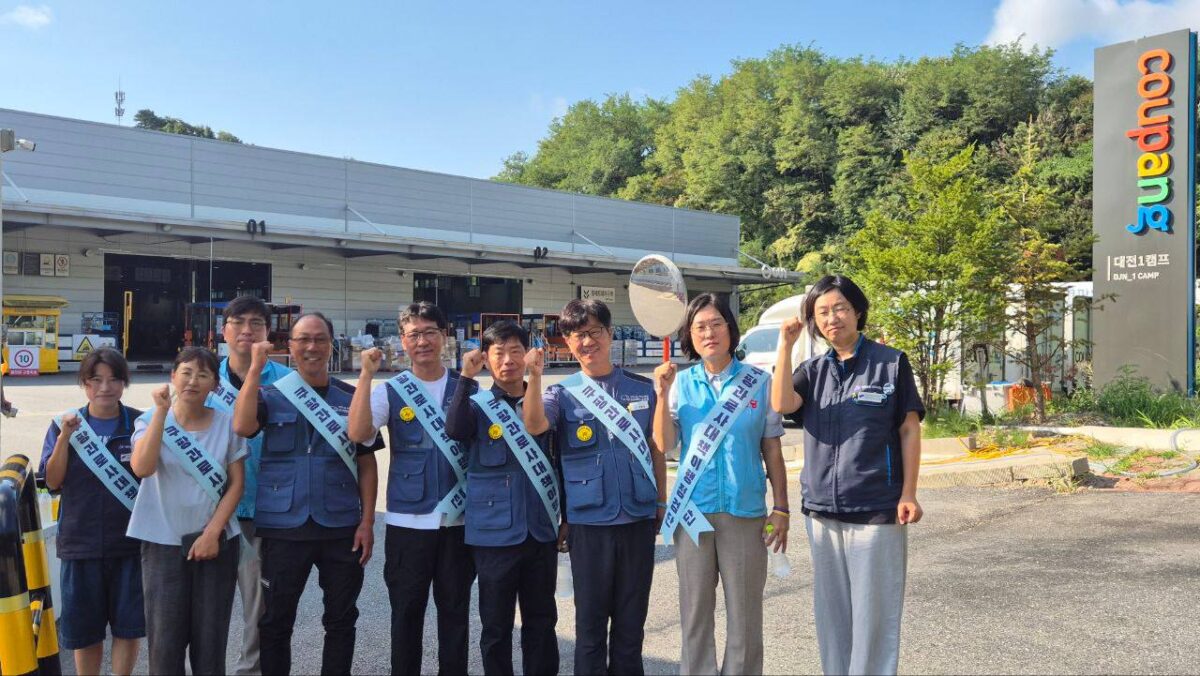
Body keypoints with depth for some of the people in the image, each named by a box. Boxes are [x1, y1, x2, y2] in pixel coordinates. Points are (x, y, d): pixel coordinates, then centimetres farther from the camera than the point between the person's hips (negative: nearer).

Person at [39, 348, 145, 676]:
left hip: (130, 541, -1)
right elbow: (53, 480, -3)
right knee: (84, 628, 12)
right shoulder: (65, 424, 1)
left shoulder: (139, 423, -2)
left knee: (128, 625, 5)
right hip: (80, 542, 1)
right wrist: (65, 437, -17)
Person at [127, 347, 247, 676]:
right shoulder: (151, 420, 0)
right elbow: (142, 468, -19)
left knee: (210, 640, 6)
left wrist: (212, 532, -9)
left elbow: (236, 483, 0)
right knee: (166, 639, 2)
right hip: (163, 543, 0)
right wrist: (162, 410, -19)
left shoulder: (226, 423, 1)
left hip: (216, 541, 1)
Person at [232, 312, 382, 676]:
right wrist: (255, 368, -17)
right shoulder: (271, 395, 3)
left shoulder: (352, 398, 5)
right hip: (284, 526, -1)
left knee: (341, 619, 10)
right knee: (276, 619, 10)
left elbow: (366, 463, 5)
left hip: (342, 527, 1)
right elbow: (243, 426, -18)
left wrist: (367, 522, -1)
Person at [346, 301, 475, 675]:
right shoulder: (390, 391, 1)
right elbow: (358, 433, -17)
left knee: (455, 610, 12)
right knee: (406, 610, 11)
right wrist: (367, 374, -20)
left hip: (459, 518, 1)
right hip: (407, 521, -1)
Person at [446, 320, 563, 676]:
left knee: (541, 620, 11)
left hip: (541, 530, 2)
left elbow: (559, 463, 10)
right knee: (496, 623, 8)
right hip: (494, 533, -2)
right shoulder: (477, 405, 1)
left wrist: (567, 517, 7)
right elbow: (455, 430, -22)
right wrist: (466, 378, -24)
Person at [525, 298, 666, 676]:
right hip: (589, 523, -1)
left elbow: (656, 449, 11)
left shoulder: (642, 389, 6)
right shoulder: (563, 393, 1)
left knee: (632, 620, 12)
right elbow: (534, 426, -19)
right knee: (591, 619, 9)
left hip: (638, 519, 2)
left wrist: (661, 502, 9)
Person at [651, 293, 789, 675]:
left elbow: (772, 450, 4)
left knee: (745, 611, 5)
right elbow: (664, 444, -5)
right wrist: (662, 396, -15)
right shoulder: (680, 384, 3)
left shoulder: (758, 382, 1)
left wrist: (780, 509, 1)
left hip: (745, 510, -1)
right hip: (693, 510, 1)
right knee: (695, 608, 10)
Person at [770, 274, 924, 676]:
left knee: (874, 612, 1)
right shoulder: (813, 370, 9)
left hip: (876, 509, -4)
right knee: (831, 611, 13)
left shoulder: (891, 363, 0)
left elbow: (910, 430, -1)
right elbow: (781, 405, -10)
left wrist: (908, 494, -6)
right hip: (821, 509, 4)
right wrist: (785, 346, -11)